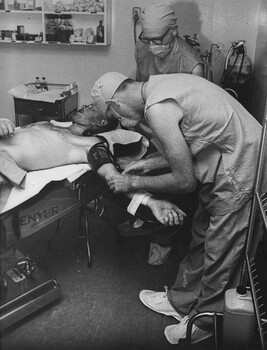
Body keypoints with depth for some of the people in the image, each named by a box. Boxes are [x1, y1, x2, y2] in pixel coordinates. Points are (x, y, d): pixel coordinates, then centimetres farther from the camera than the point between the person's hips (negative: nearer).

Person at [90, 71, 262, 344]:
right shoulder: (161, 84, 6)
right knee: (200, 236, 21)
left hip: (239, 176, -10)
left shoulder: (158, 108, -23)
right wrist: (150, 164, 12)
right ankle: (181, 301, 40)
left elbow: (185, 181, -18)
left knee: (219, 255, 8)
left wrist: (134, 183, -6)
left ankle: (204, 323, 31)